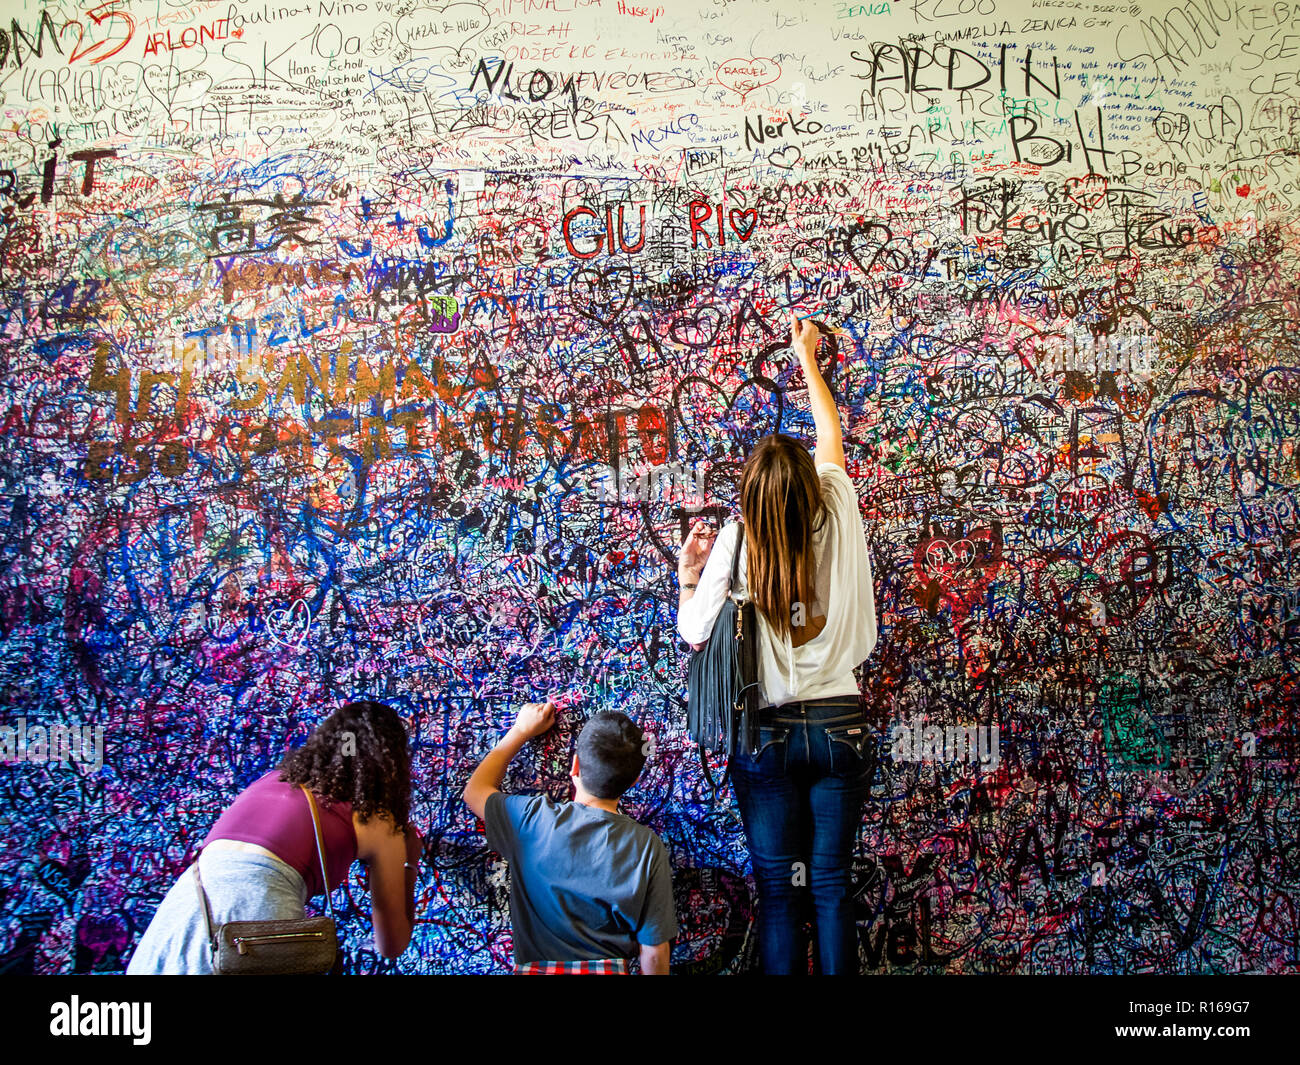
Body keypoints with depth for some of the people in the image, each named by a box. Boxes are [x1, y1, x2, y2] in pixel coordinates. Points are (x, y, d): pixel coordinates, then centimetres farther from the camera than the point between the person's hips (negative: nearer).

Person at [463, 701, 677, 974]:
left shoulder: (532, 821, -15)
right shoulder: (647, 847, -15)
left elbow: (475, 789, 6)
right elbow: (654, 951, -9)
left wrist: (521, 731, 14)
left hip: (535, 967, 0)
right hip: (611, 969, 0)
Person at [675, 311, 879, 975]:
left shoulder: (736, 545, -13)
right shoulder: (837, 520, -4)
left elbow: (696, 635, -7)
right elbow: (832, 443, 14)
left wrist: (687, 577, 11)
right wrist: (808, 361, 28)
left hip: (768, 733, -2)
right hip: (841, 725, 3)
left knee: (778, 890, 7)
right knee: (832, 883, 11)